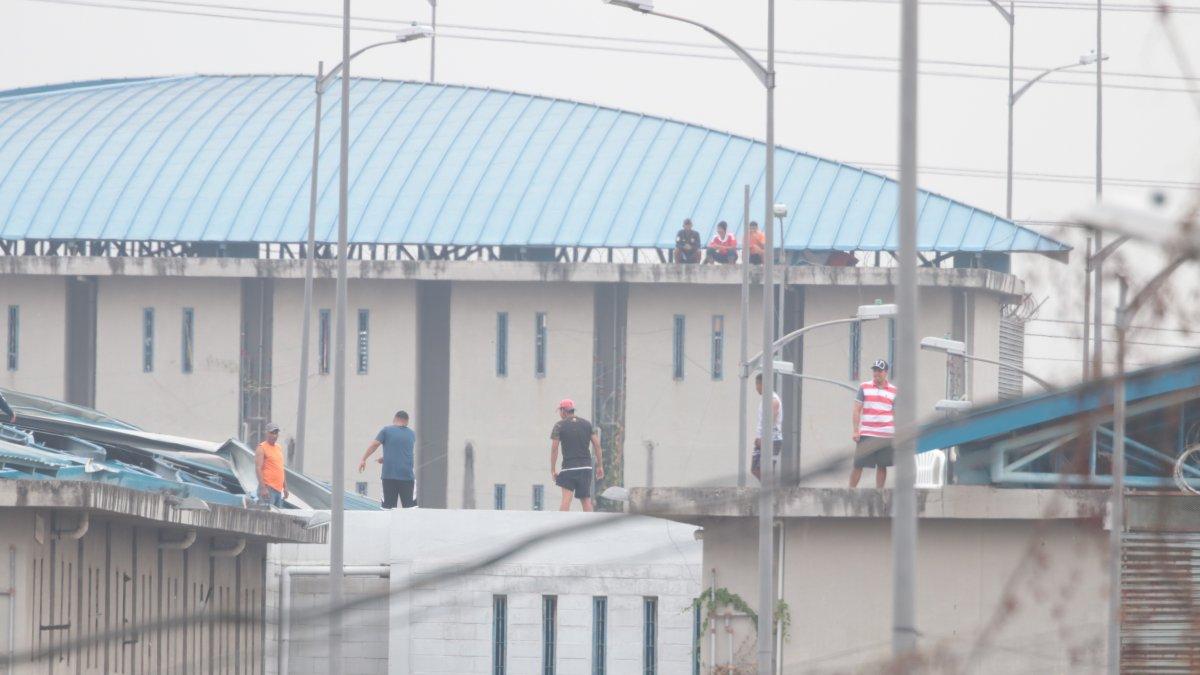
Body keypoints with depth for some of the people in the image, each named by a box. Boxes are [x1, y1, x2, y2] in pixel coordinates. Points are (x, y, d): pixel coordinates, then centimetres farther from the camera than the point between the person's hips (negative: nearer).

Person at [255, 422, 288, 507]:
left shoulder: (279, 448, 18)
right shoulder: (261, 448, -6)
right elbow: (258, 469, -14)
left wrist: (285, 487, 20)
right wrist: (263, 488, -21)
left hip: (279, 489, 8)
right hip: (268, 488, -8)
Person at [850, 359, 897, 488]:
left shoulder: (893, 391, 8)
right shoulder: (864, 388, 5)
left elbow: (895, 414, 11)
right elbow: (857, 410, 4)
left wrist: (897, 435, 6)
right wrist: (856, 431, -3)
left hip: (886, 435, 1)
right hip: (866, 434, -1)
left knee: (882, 466, 3)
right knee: (858, 464, -2)